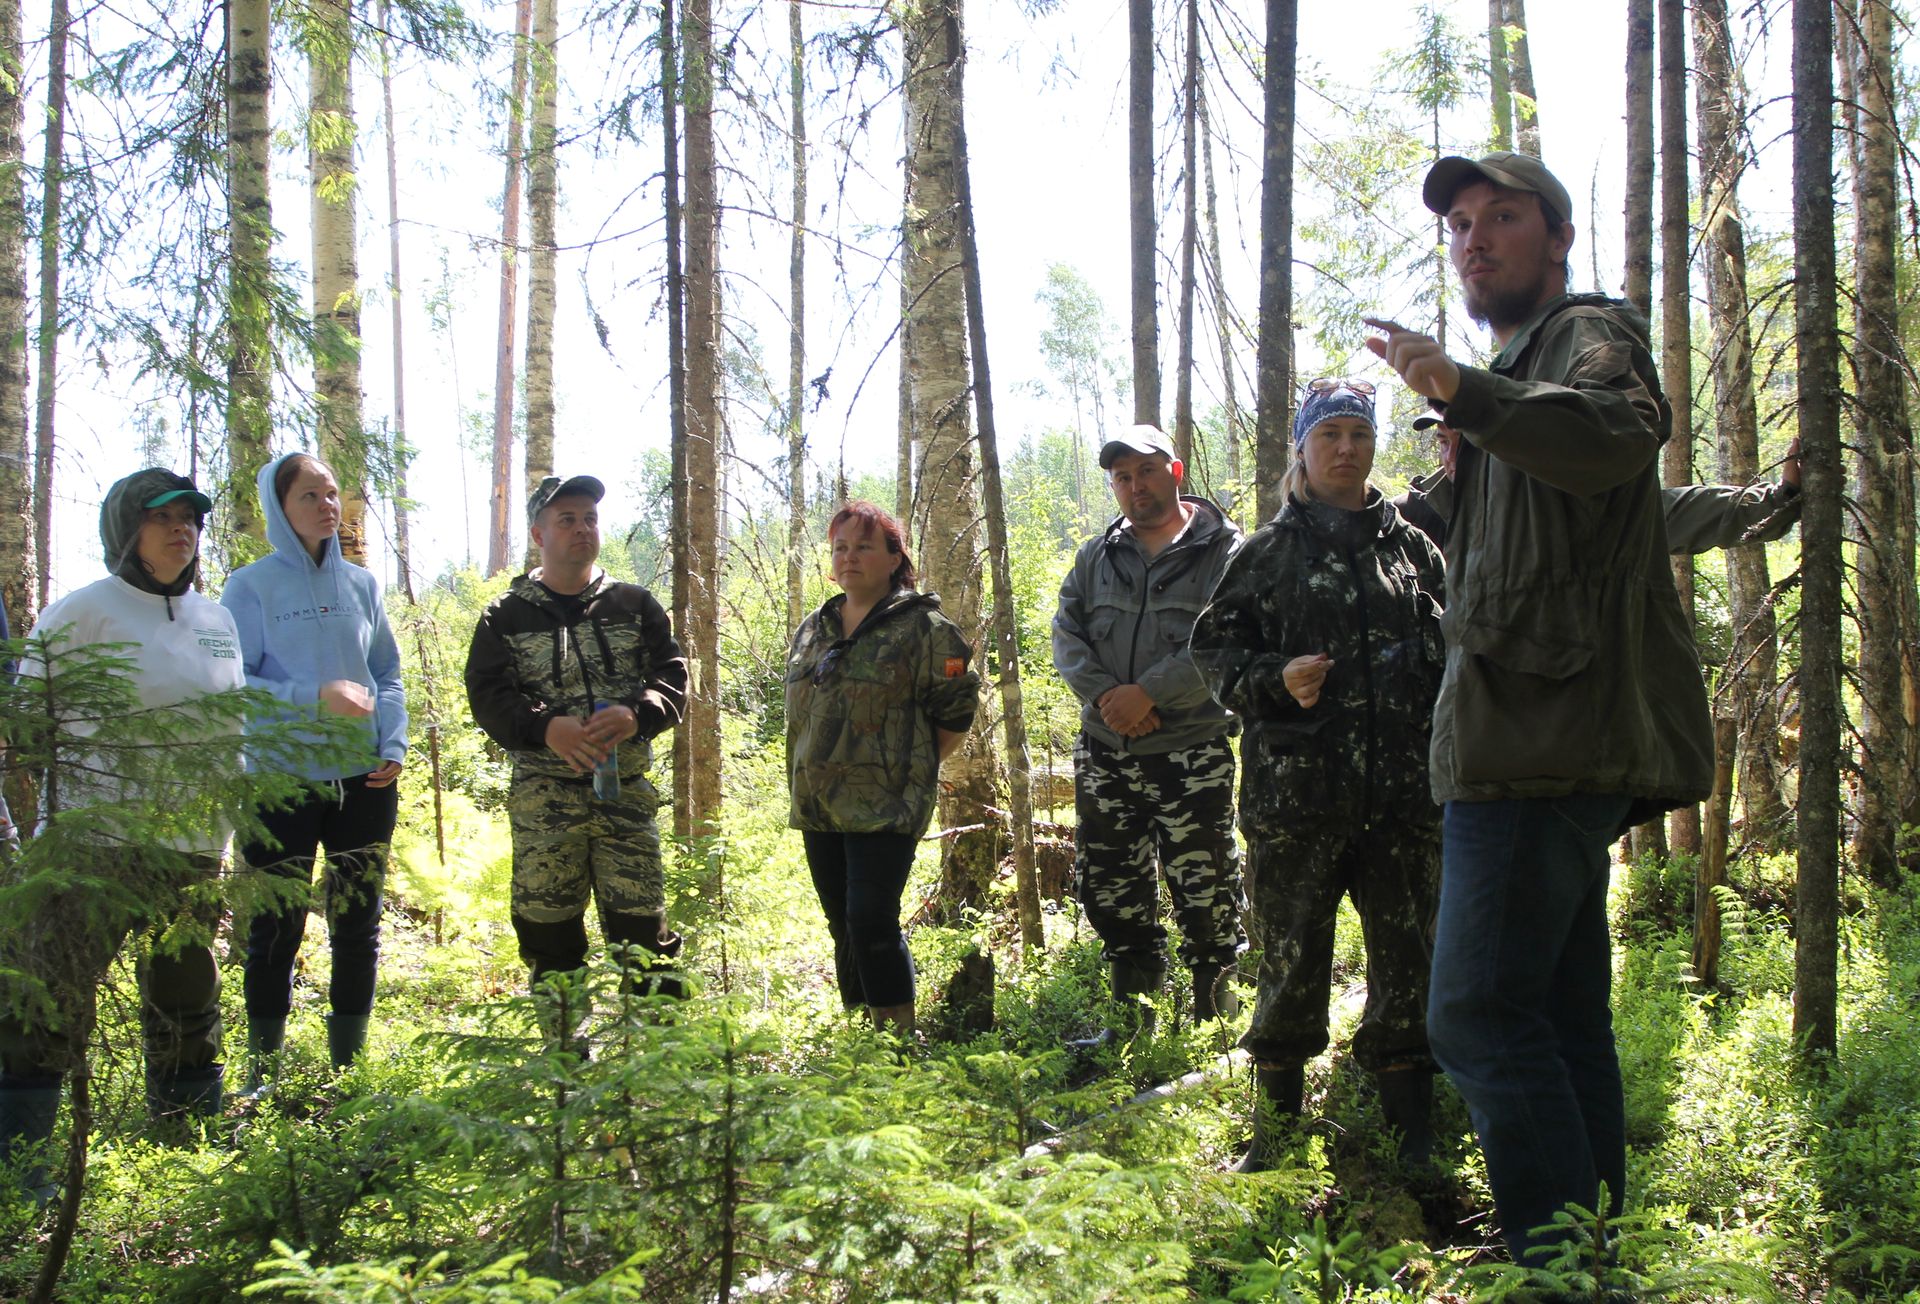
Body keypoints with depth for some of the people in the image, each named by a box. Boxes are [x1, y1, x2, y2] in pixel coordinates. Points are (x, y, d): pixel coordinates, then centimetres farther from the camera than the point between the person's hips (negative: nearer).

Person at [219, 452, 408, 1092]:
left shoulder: (361, 583, 8)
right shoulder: (252, 586, -4)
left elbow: (389, 674, 11)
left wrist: (394, 745, -4)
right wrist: (315, 697, -21)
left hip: (364, 781, 4)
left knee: (358, 926, 11)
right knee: (276, 931, 3)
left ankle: (347, 1066, 23)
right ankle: (263, 1073, 16)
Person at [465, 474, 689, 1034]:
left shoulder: (635, 606, 12)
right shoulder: (506, 616, 7)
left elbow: (673, 680, 5)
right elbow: (488, 696, -3)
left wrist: (636, 715, -17)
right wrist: (546, 727, -22)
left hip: (626, 792, 1)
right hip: (544, 795, 0)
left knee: (642, 930, -3)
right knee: (548, 936, 4)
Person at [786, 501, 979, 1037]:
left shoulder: (921, 627, -5)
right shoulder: (811, 630, 14)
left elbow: (956, 711, -4)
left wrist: (911, 769, -1)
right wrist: (807, 781, 16)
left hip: (883, 807, -7)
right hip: (817, 808, 7)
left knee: (871, 923, -13)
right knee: (843, 928, 12)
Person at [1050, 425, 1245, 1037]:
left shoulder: (1224, 550, -4)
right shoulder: (1097, 555, 13)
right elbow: (1066, 632, 5)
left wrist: (1148, 692, -19)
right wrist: (1104, 695, -12)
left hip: (1191, 751, -5)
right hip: (1104, 752, 5)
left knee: (1206, 893, -1)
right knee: (1105, 887, 12)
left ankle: (1214, 1004, 16)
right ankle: (1134, 1004, 28)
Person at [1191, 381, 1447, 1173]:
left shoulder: (1411, 547, 12)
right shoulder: (1270, 550, 6)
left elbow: (1449, 656, 18)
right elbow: (1212, 646, 5)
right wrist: (1275, 679, -12)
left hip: (1403, 793, 2)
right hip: (1295, 789, -2)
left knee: (1407, 965, 4)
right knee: (1291, 967, 3)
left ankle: (1413, 1144, 15)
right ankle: (1274, 1137, 17)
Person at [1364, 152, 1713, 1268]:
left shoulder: (1589, 333, -2)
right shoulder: (1523, 374, 29)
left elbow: (1614, 435, -31)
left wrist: (1463, 391, -45)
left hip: (1551, 742, -11)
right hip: (1546, 746, 11)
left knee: (1481, 1016, -15)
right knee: (1564, 1018, 12)